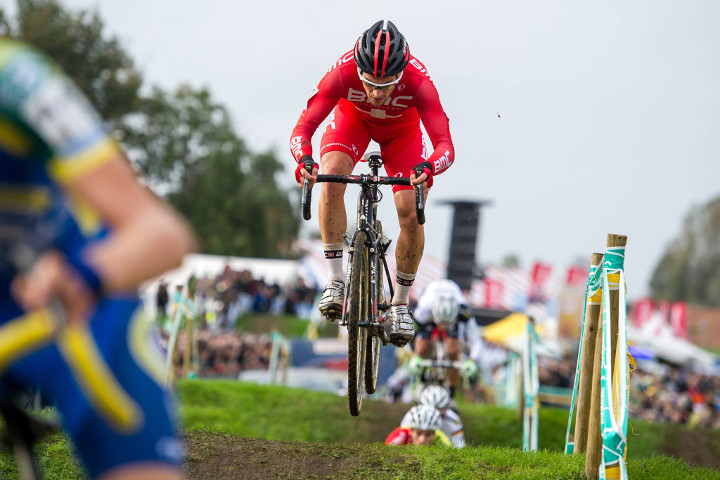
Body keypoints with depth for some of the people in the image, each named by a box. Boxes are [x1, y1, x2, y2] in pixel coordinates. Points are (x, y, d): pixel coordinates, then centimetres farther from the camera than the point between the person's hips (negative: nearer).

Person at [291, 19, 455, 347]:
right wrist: (304, 161, -59)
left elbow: (445, 145, -44)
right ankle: (335, 281, -19)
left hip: (401, 129, 0)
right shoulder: (342, 74, -39)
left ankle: (400, 303, 5)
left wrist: (427, 168, -65)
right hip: (353, 117, 0)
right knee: (331, 179, -30)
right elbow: (302, 129, -38)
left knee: (412, 214, -15)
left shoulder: (418, 82, -40)